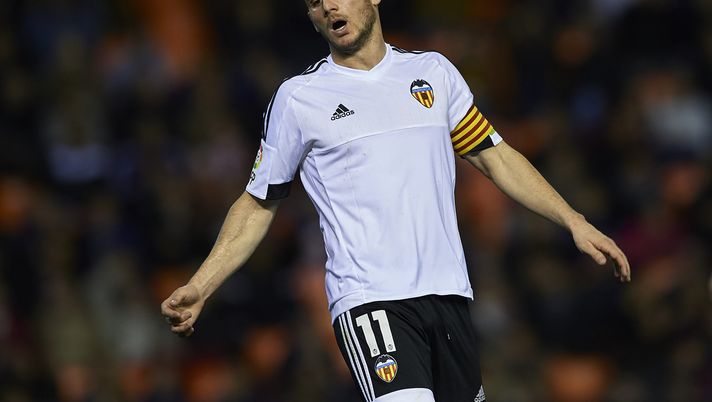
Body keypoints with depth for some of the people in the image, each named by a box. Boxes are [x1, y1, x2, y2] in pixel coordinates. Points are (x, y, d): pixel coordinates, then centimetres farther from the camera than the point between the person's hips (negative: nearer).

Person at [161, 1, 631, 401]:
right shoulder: (298, 97, 5)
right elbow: (258, 203, 12)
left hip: (447, 293, 4)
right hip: (368, 303, -4)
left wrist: (574, 221, 12)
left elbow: (496, 157, 19)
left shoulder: (433, 71, 13)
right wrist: (199, 287, 3)